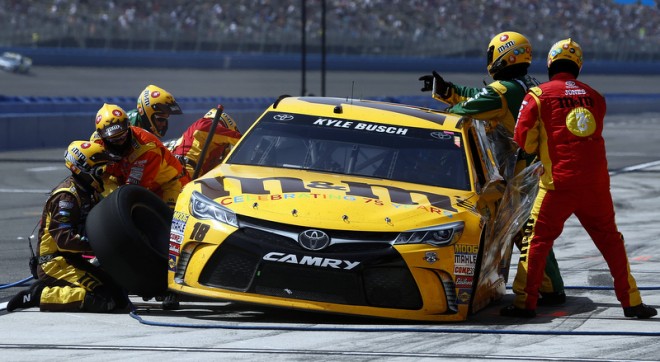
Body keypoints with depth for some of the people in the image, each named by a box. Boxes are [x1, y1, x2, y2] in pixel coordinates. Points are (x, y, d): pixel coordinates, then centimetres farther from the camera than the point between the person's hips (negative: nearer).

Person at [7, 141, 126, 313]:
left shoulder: (88, 193, 14)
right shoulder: (66, 196, -16)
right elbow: (63, 239, -24)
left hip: (73, 260, 10)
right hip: (55, 261, -10)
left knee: (119, 297, 3)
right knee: (102, 299, -24)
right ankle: (40, 295, -15)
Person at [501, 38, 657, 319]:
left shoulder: (538, 95, -2)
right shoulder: (595, 97, 11)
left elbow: (524, 140, -4)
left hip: (558, 182, -3)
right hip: (596, 180, 3)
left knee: (538, 240, 6)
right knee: (610, 240, 14)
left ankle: (526, 303, 2)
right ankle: (631, 301, 14)